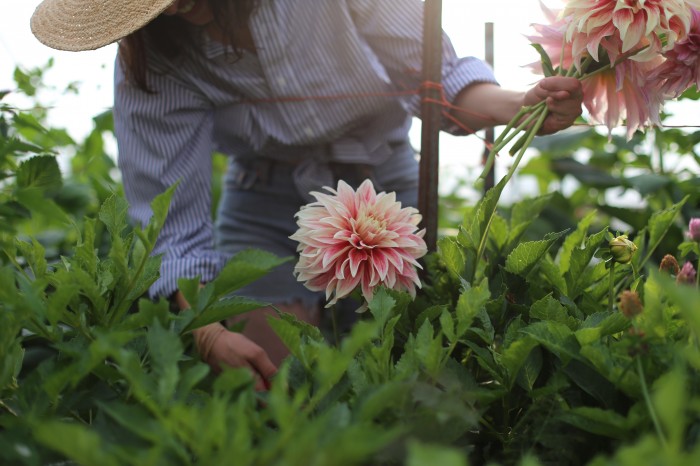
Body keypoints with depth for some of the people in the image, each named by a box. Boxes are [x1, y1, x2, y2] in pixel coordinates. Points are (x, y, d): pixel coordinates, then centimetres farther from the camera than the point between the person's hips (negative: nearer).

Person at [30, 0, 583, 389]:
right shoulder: (148, 58, -17)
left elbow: (437, 77, -14)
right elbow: (173, 223, -18)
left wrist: (519, 105, -35)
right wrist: (208, 331, -34)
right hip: (266, 204, 1)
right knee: (256, 386, -11)